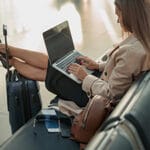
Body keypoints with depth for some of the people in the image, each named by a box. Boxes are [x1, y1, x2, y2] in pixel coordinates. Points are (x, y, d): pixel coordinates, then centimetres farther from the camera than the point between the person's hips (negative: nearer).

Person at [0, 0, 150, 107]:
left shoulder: (132, 51, -34)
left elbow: (110, 93, -29)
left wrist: (85, 77, -16)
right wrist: (98, 65, 5)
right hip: (100, 81, 8)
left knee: (46, 74, 8)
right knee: (47, 67, 13)